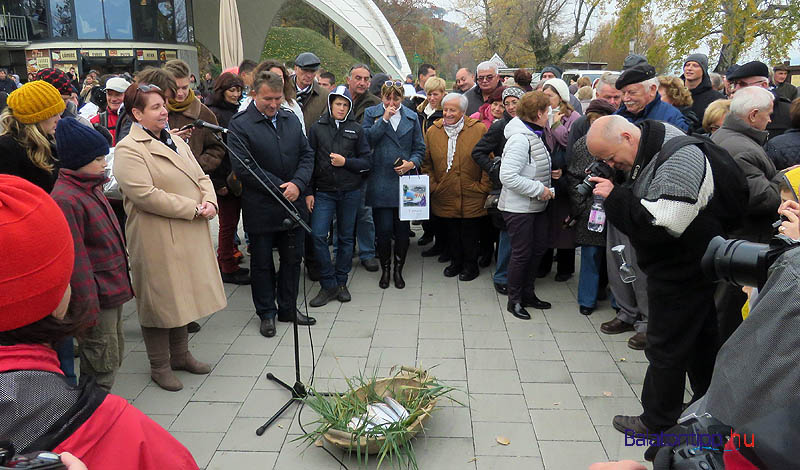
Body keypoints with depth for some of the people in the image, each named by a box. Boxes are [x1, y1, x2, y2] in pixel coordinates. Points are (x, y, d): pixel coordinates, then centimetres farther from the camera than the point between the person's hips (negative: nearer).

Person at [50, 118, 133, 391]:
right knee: (103, 364, 1)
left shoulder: (91, 187, 9)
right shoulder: (65, 199, -21)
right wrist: (87, 307, -18)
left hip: (113, 286, 10)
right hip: (96, 297, -10)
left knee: (115, 356, 19)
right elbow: (75, 260, -21)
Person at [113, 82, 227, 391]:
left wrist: (210, 202, -8)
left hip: (189, 235, 8)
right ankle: (159, 366, 21)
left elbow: (201, 177, 13)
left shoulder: (176, 142, 15)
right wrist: (194, 208, -19)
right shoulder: (128, 149, -12)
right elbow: (146, 195, -22)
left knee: (184, 295, 17)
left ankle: (180, 355, 33)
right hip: (157, 240, -8)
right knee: (160, 300, 4)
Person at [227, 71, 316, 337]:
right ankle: (266, 313, 24)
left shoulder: (291, 119, 8)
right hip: (261, 209, -5)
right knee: (262, 263, 9)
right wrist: (280, 187, -16)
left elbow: (307, 154, 7)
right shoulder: (240, 125, -9)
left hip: (293, 205, 5)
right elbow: (242, 167, -15)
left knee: (292, 259, 14)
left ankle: (288, 309, 30)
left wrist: (298, 184, -12)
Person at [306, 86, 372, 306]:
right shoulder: (317, 128, 4)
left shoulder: (356, 129, 4)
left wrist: (345, 162, -13)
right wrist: (309, 192, 0)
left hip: (350, 192, 0)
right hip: (324, 191, 0)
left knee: (346, 237, 8)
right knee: (318, 235, -11)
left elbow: (366, 162, 3)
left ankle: (341, 282, 21)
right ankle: (328, 285, 0)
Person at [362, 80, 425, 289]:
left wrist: (412, 163, -7)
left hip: (405, 180, 2)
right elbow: (366, 140, -8)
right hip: (380, 182, -2)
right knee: (383, 230, -1)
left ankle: (398, 269, 22)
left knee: (403, 229, 5)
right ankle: (385, 269, 19)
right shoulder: (371, 113, 6)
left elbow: (420, 148, 12)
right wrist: (384, 119, -11)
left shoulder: (412, 117, 11)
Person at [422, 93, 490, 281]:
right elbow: (426, 163, 10)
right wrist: (432, 186, 3)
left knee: (470, 234, 7)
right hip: (444, 197, 3)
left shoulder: (479, 130, -6)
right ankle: (455, 262, 33)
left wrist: (483, 186, -7)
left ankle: (470, 265, 25)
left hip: (471, 197, -3)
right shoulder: (432, 131, 4)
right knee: (451, 232, 14)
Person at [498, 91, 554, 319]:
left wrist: (545, 188, 2)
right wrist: (540, 190, -20)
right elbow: (508, 176, -27)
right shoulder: (520, 138, -21)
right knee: (522, 253, 1)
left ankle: (527, 293, 31)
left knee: (539, 247, 15)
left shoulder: (534, 135, 10)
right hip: (518, 208, -9)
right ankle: (514, 300, 17)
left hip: (535, 206, 9)